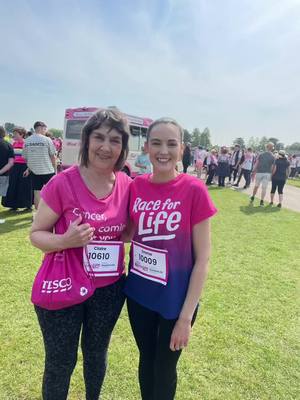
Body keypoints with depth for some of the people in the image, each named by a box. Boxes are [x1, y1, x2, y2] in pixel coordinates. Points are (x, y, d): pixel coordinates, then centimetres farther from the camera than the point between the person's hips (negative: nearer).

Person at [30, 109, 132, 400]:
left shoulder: (127, 185, -7)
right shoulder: (62, 183, -18)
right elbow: (36, 234, -11)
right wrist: (65, 240, -30)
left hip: (110, 288, 4)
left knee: (96, 353, 26)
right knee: (60, 364, 16)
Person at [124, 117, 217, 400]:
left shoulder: (194, 190, -18)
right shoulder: (136, 186, -6)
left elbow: (202, 258, -14)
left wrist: (186, 316, -12)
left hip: (175, 298, -3)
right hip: (138, 293, 3)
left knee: (165, 368, 20)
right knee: (146, 359, 25)